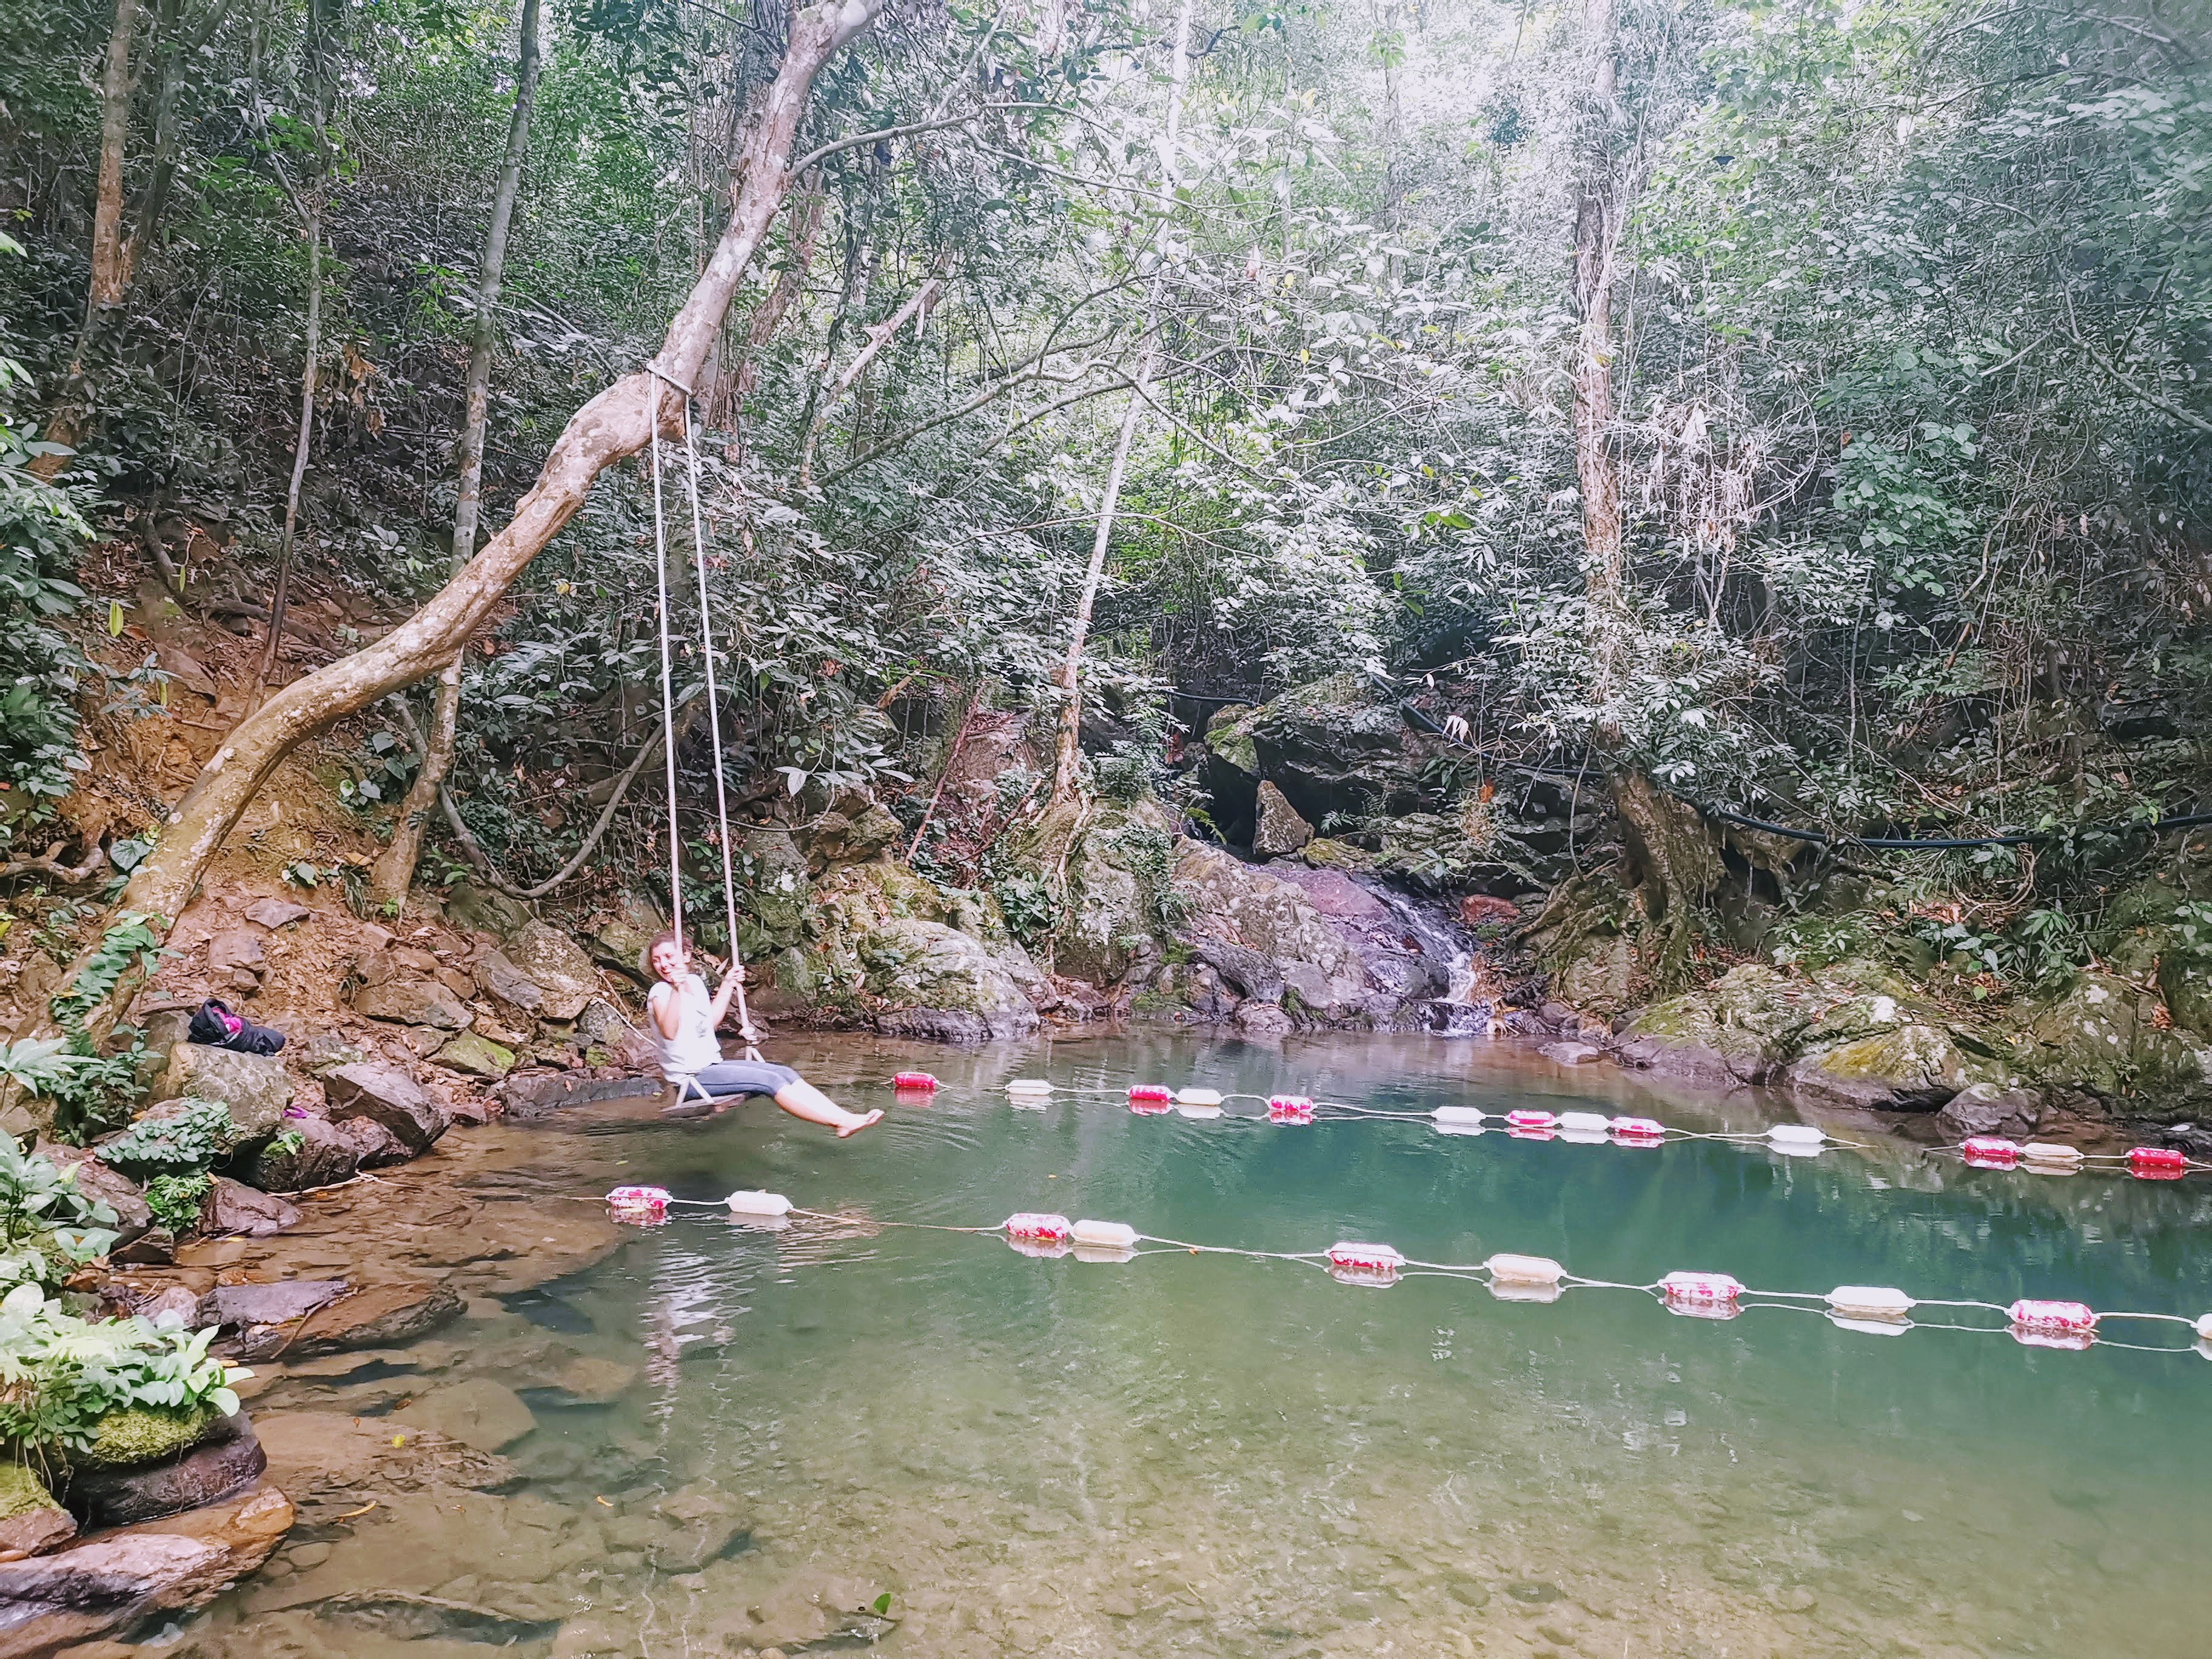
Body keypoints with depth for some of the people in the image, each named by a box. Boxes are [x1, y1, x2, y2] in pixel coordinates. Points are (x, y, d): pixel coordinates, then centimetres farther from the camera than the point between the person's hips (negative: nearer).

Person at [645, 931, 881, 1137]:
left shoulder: (695, 982, 11)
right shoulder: (660, 993, -15)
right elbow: (669, 1031, -34)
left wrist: (728, 985, 22)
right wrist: (676, 990, -45)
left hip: (711, 1066, 9)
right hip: (691, 1079, -9)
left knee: (786, 1074, -5)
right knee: (770, 1080, -21)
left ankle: (845, 1118, -13)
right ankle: (841, 1122, -26)